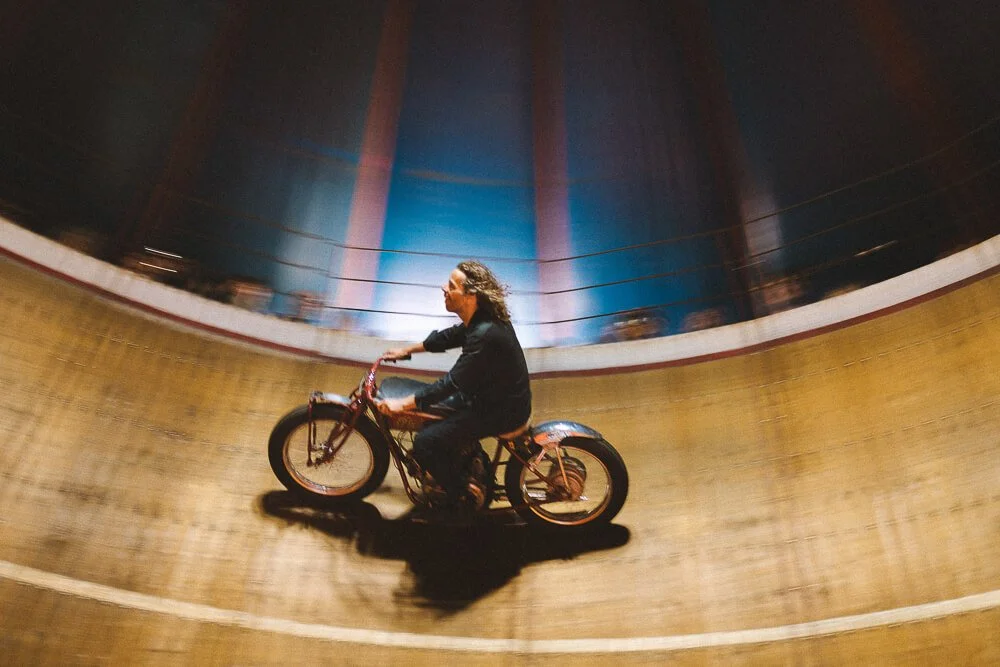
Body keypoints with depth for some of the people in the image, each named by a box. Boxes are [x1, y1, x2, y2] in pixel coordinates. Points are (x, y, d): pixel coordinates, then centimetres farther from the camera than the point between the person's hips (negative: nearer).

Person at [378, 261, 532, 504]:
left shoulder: (485, 335, -30)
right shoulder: (479, 318, 0)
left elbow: (452, 383, -28)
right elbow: (449, 337, 18)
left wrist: (402, 404, -24)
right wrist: (407, 350, 21)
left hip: (502, 410, -10)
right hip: (491, 393, 10)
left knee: (426, 442, -13)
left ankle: (463, 497, 5)